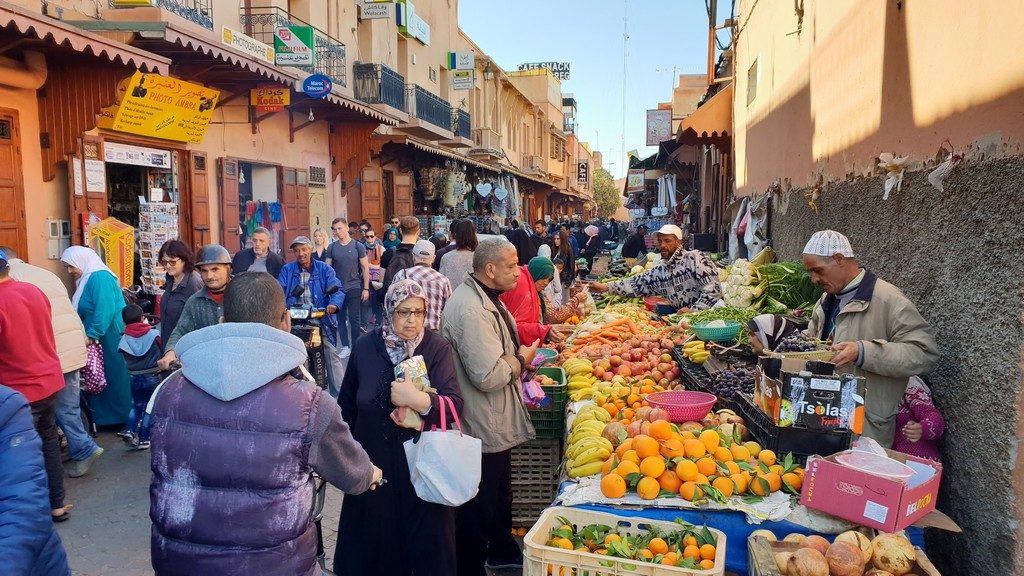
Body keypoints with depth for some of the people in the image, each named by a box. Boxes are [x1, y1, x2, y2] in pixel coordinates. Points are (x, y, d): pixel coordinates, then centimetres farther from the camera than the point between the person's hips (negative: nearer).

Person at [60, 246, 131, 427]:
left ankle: (119, 417, 10)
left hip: (111, 338, -10)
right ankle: (104, 417, 21)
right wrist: (88, 334, 13)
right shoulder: (87, 278, 14)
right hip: (100, 338, 10)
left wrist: (92, 335, -22)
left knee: (114, 377, 0)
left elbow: (105, 311, -26)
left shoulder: (100, 277, -17)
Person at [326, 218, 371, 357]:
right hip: (337, 288, 2)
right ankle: (345, 346, 17)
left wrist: (366, 288, -4)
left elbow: (365, 268, 0)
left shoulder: (358, 246, -3)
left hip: (354, 288, -2)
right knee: (341, 319, 7)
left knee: (354, 319, 2)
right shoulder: (332, 247, 3)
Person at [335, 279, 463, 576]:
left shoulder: (437, 348, -9)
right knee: (373, 539, 14)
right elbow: (347, 405, 8)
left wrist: (417, 399, -34)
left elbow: (455, 405, -18)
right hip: (372, 461, 2)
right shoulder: (366, 346, -4)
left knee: (424, 539, 8)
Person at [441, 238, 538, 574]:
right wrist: (521, 359, -14)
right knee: (479, 507, 5)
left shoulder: (485, 298, 8)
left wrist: (516, 357, 5)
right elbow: (488, 375, -31)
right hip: (481, 429, -11)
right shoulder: (471, 310, -28)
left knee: (500, 493, 27)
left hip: (495, 424, 11)